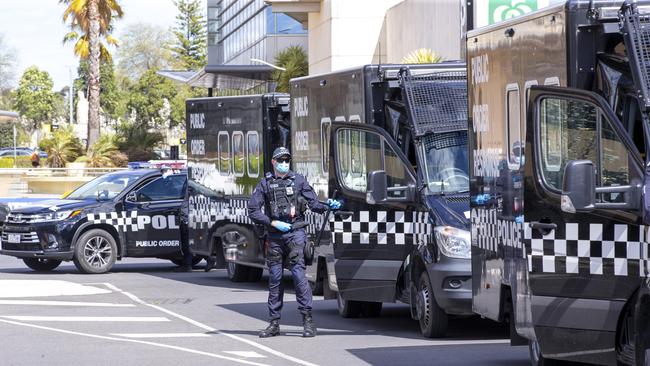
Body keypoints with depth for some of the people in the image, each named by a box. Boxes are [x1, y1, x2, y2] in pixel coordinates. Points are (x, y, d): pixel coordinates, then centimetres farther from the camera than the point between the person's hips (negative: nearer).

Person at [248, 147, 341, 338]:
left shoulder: (298, 180, 8)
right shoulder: (265, 184, 8)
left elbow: (314, 204, 6)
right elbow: (253, 211, 3)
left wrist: (329, 205, -13)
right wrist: (274, 223, -7)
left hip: (295, 233, -2)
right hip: (274, 236, 2)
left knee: (298, 273, -12)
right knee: (274, 277, 5)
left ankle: (308, 319, -12)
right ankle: (274, 323, 10)